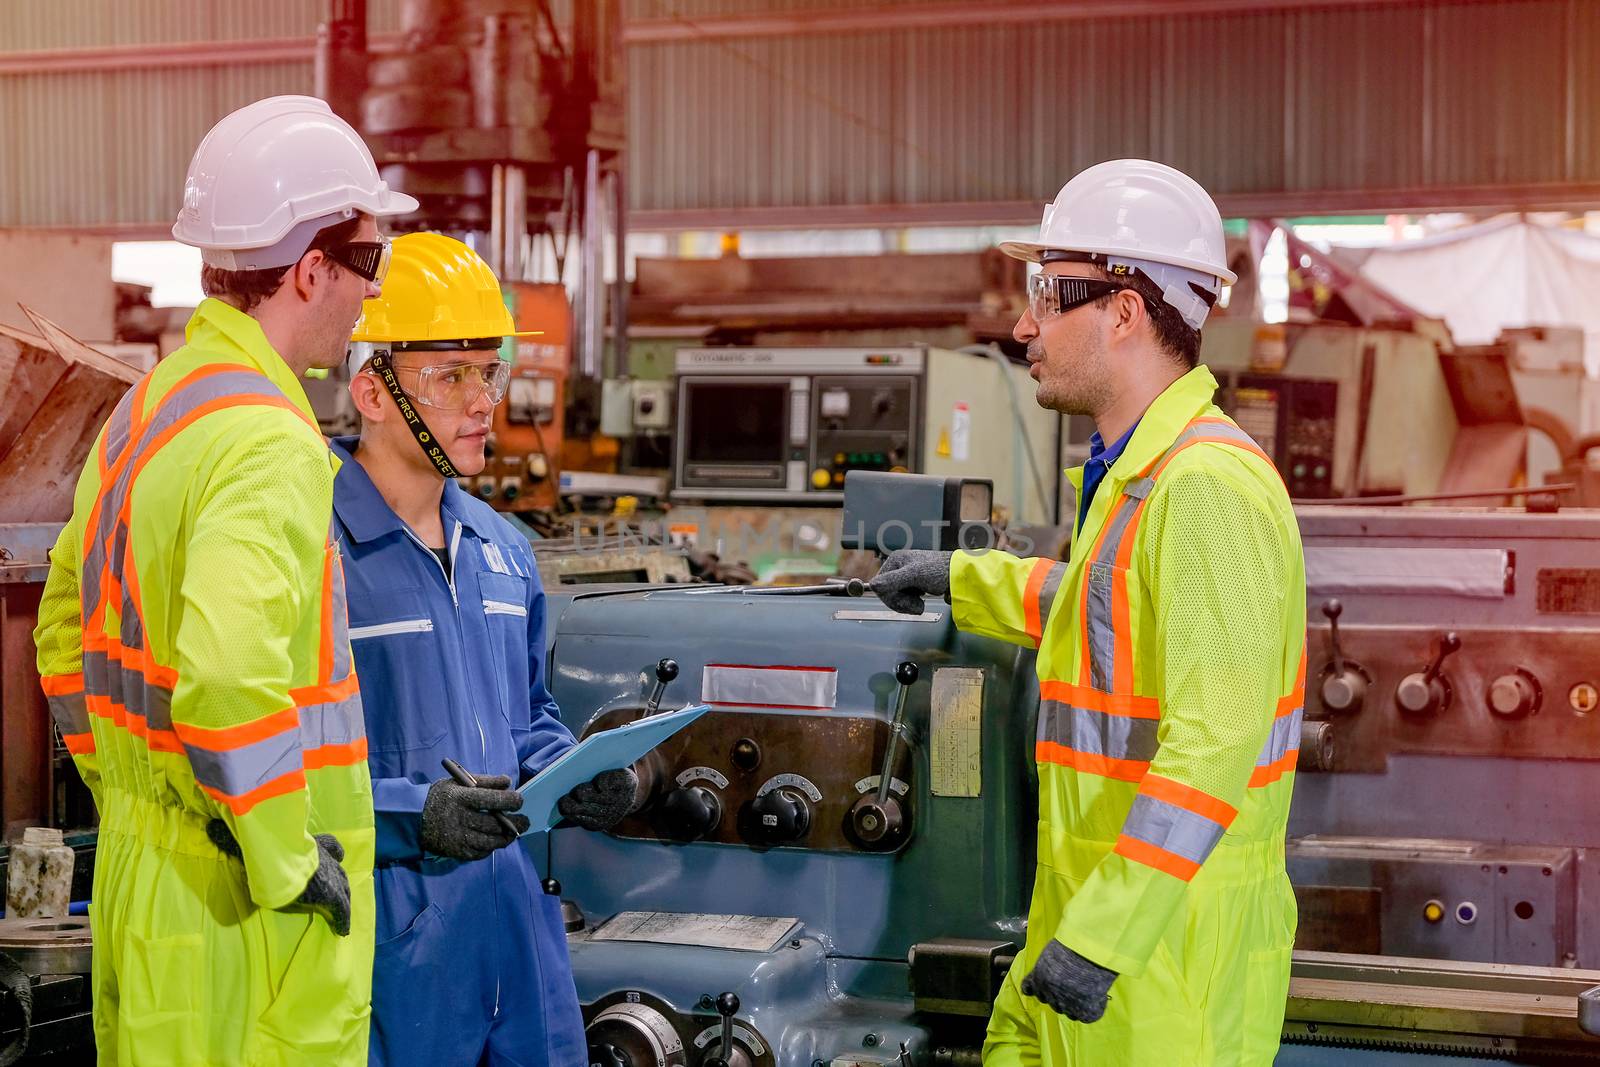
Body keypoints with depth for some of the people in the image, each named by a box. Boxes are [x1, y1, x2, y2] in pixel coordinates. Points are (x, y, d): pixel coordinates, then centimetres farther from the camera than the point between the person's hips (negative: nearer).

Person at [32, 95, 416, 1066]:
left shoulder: (142, 412, 10)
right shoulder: (271, 442, -20)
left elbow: (66, 630, 19)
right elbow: (229, 676, -32)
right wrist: (285, 862, -21)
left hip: (138, 870, 9)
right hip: (253, 913, -9)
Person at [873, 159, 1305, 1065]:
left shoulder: (1208, 483, -20)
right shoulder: (1137, 473, 12)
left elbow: (1213, 747, -26)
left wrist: (1102, 932, -28)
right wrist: (965, 581, 41)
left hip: (1175, 935, -10)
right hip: (1101, 903, 10)